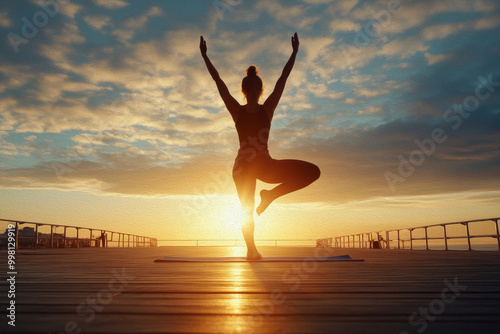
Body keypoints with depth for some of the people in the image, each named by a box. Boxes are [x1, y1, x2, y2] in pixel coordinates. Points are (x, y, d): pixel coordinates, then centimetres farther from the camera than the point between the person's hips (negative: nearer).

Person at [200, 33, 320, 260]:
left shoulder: (267, 109, 1)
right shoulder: (237, 111, -3)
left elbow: (283, 79, 1)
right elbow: (218, 81, -4)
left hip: (265, 165, 2)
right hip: (243, 166, -2)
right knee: (247, 210, 6)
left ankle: (270, 195, 4)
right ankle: (251, 249, 26)